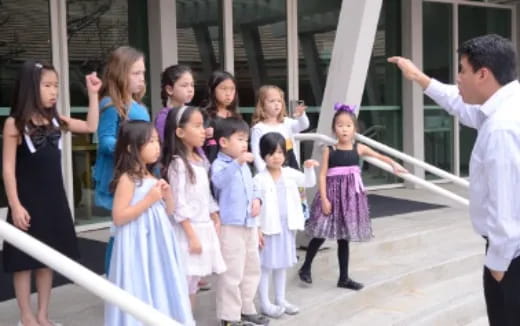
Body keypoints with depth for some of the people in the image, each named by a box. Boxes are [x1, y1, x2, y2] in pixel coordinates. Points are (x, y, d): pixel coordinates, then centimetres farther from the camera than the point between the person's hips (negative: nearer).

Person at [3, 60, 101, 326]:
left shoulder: (56, 121, 6)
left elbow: (91, 127, 14)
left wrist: (93, 94, 6)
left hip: (53, 199, 6)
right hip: (28, 201, -6)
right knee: (24, 260, 5)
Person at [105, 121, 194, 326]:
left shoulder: (151, 177, 11)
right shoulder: (127, 178, -14)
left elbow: (168, 213, 18)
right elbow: (118, 218, -20)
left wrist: (167, 195, -2)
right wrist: (149, 200, -21)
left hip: (158, 246, 8)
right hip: (139, 248, -8)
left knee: (161, 292, 15)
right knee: (141, 296, 0)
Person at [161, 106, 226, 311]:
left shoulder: (201, 161, 11)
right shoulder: (178, 164, -15)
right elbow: (179, 204, -18)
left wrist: (215, 219, 12)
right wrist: (192, 235, -19)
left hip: (205, 227, 8)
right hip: (188, 230, -8)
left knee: (194, 280, 13)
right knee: (185, 281, -1)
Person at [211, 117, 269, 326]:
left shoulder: (245, 166, 15)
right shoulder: (219, 164, -13)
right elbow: (219, 180, -35)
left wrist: (256, 200, 3)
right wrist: (237, 162, -47)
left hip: (249, 224, 9)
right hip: (231, 226, -9)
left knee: (252, 269, 18)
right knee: (232, 273, -4)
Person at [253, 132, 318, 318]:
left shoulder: (290, 174, 3)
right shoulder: (259, 179, -12)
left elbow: (309, 183, 12)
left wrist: (309, 168, -7)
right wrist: (257, 229, -14)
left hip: (287, 226, 6)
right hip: (268, 228, -5)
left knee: (282, 264, 16)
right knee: (266, 265, 2)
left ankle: (280, 300, 28)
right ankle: (265, 303, 12)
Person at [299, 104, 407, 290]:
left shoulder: (359, 148, 3)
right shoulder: (329, 150, -5)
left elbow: (379, 156, 5)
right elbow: (322, 175, -7)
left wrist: (394, 164, -14)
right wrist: (324, 199, -14)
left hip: (351, 196, 3)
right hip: (333, 194, -3)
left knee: (344, 237, 11)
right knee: (320, 234, -4)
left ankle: (344, 278, 19)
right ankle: (305, 267, 19)